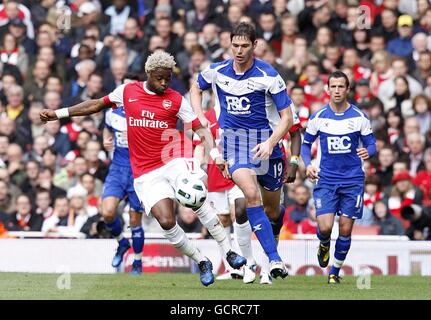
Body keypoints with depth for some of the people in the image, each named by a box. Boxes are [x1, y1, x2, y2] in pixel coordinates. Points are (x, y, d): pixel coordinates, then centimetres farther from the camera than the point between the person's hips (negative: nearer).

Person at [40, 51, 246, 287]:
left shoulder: (176, 100, 5)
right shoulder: (127, 91, 9)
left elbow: (200, 128, 1)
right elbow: (97, 105, 21)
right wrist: (58, 114, 22)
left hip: (174, 162, -1)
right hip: (146, 174, 1)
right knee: (166, 222, -17)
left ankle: (229, 252, -20)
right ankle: (202, 263, 1)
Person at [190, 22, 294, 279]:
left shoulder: (268, 76, -11)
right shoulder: (217, 72, 0)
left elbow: (287, 116, -9)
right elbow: (196, 88, 23)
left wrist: (271, 142, -23)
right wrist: (199, 116, 6)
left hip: (264, 141, -1)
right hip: (233, 141, 1)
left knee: (271, 210, 9)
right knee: (251, 195, -24)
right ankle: (275, 259, -26)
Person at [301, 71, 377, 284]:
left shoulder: (359, 117, -1)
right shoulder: (318, 117, 1)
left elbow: (371, 144, 5)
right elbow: (306, 144, 12)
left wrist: (368, 152, -19)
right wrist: (308, 164, -6)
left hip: (352, 180, 0)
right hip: (326, 180, 0)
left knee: (345, 229, 0)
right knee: (324, 227, -14)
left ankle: (335, 271, 18)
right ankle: (324, 245, 23)